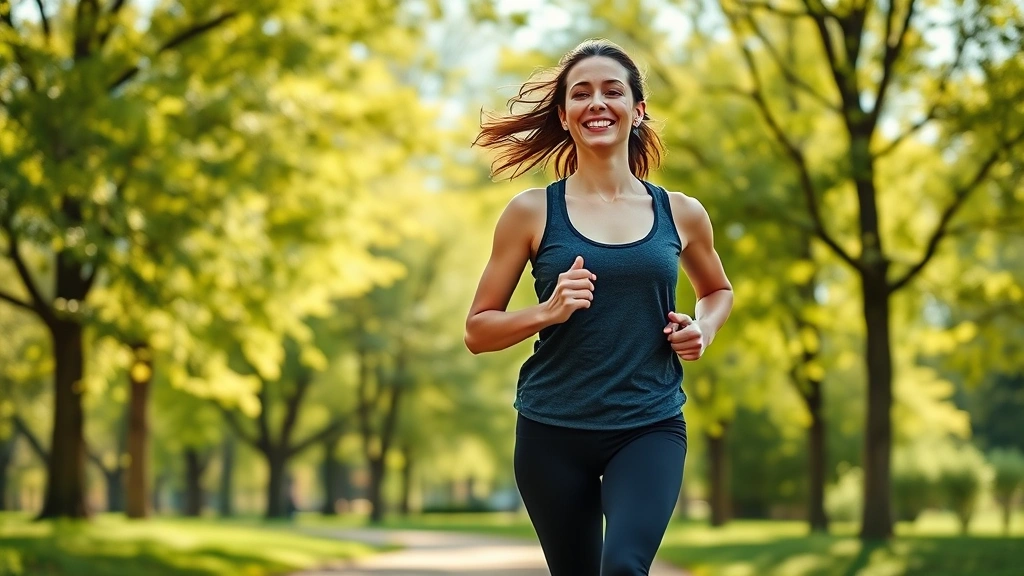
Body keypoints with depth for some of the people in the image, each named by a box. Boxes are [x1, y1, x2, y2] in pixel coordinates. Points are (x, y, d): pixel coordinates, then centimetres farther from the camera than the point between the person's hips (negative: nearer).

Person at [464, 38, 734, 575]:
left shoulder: (680, 214, 5)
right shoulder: (533, 212, -1)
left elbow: (718, 290, 25)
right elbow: (478, 331, 2)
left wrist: (702, 328, 3)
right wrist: (549, 310, -17)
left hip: (651, 426, 0)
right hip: (554, 431, 0)